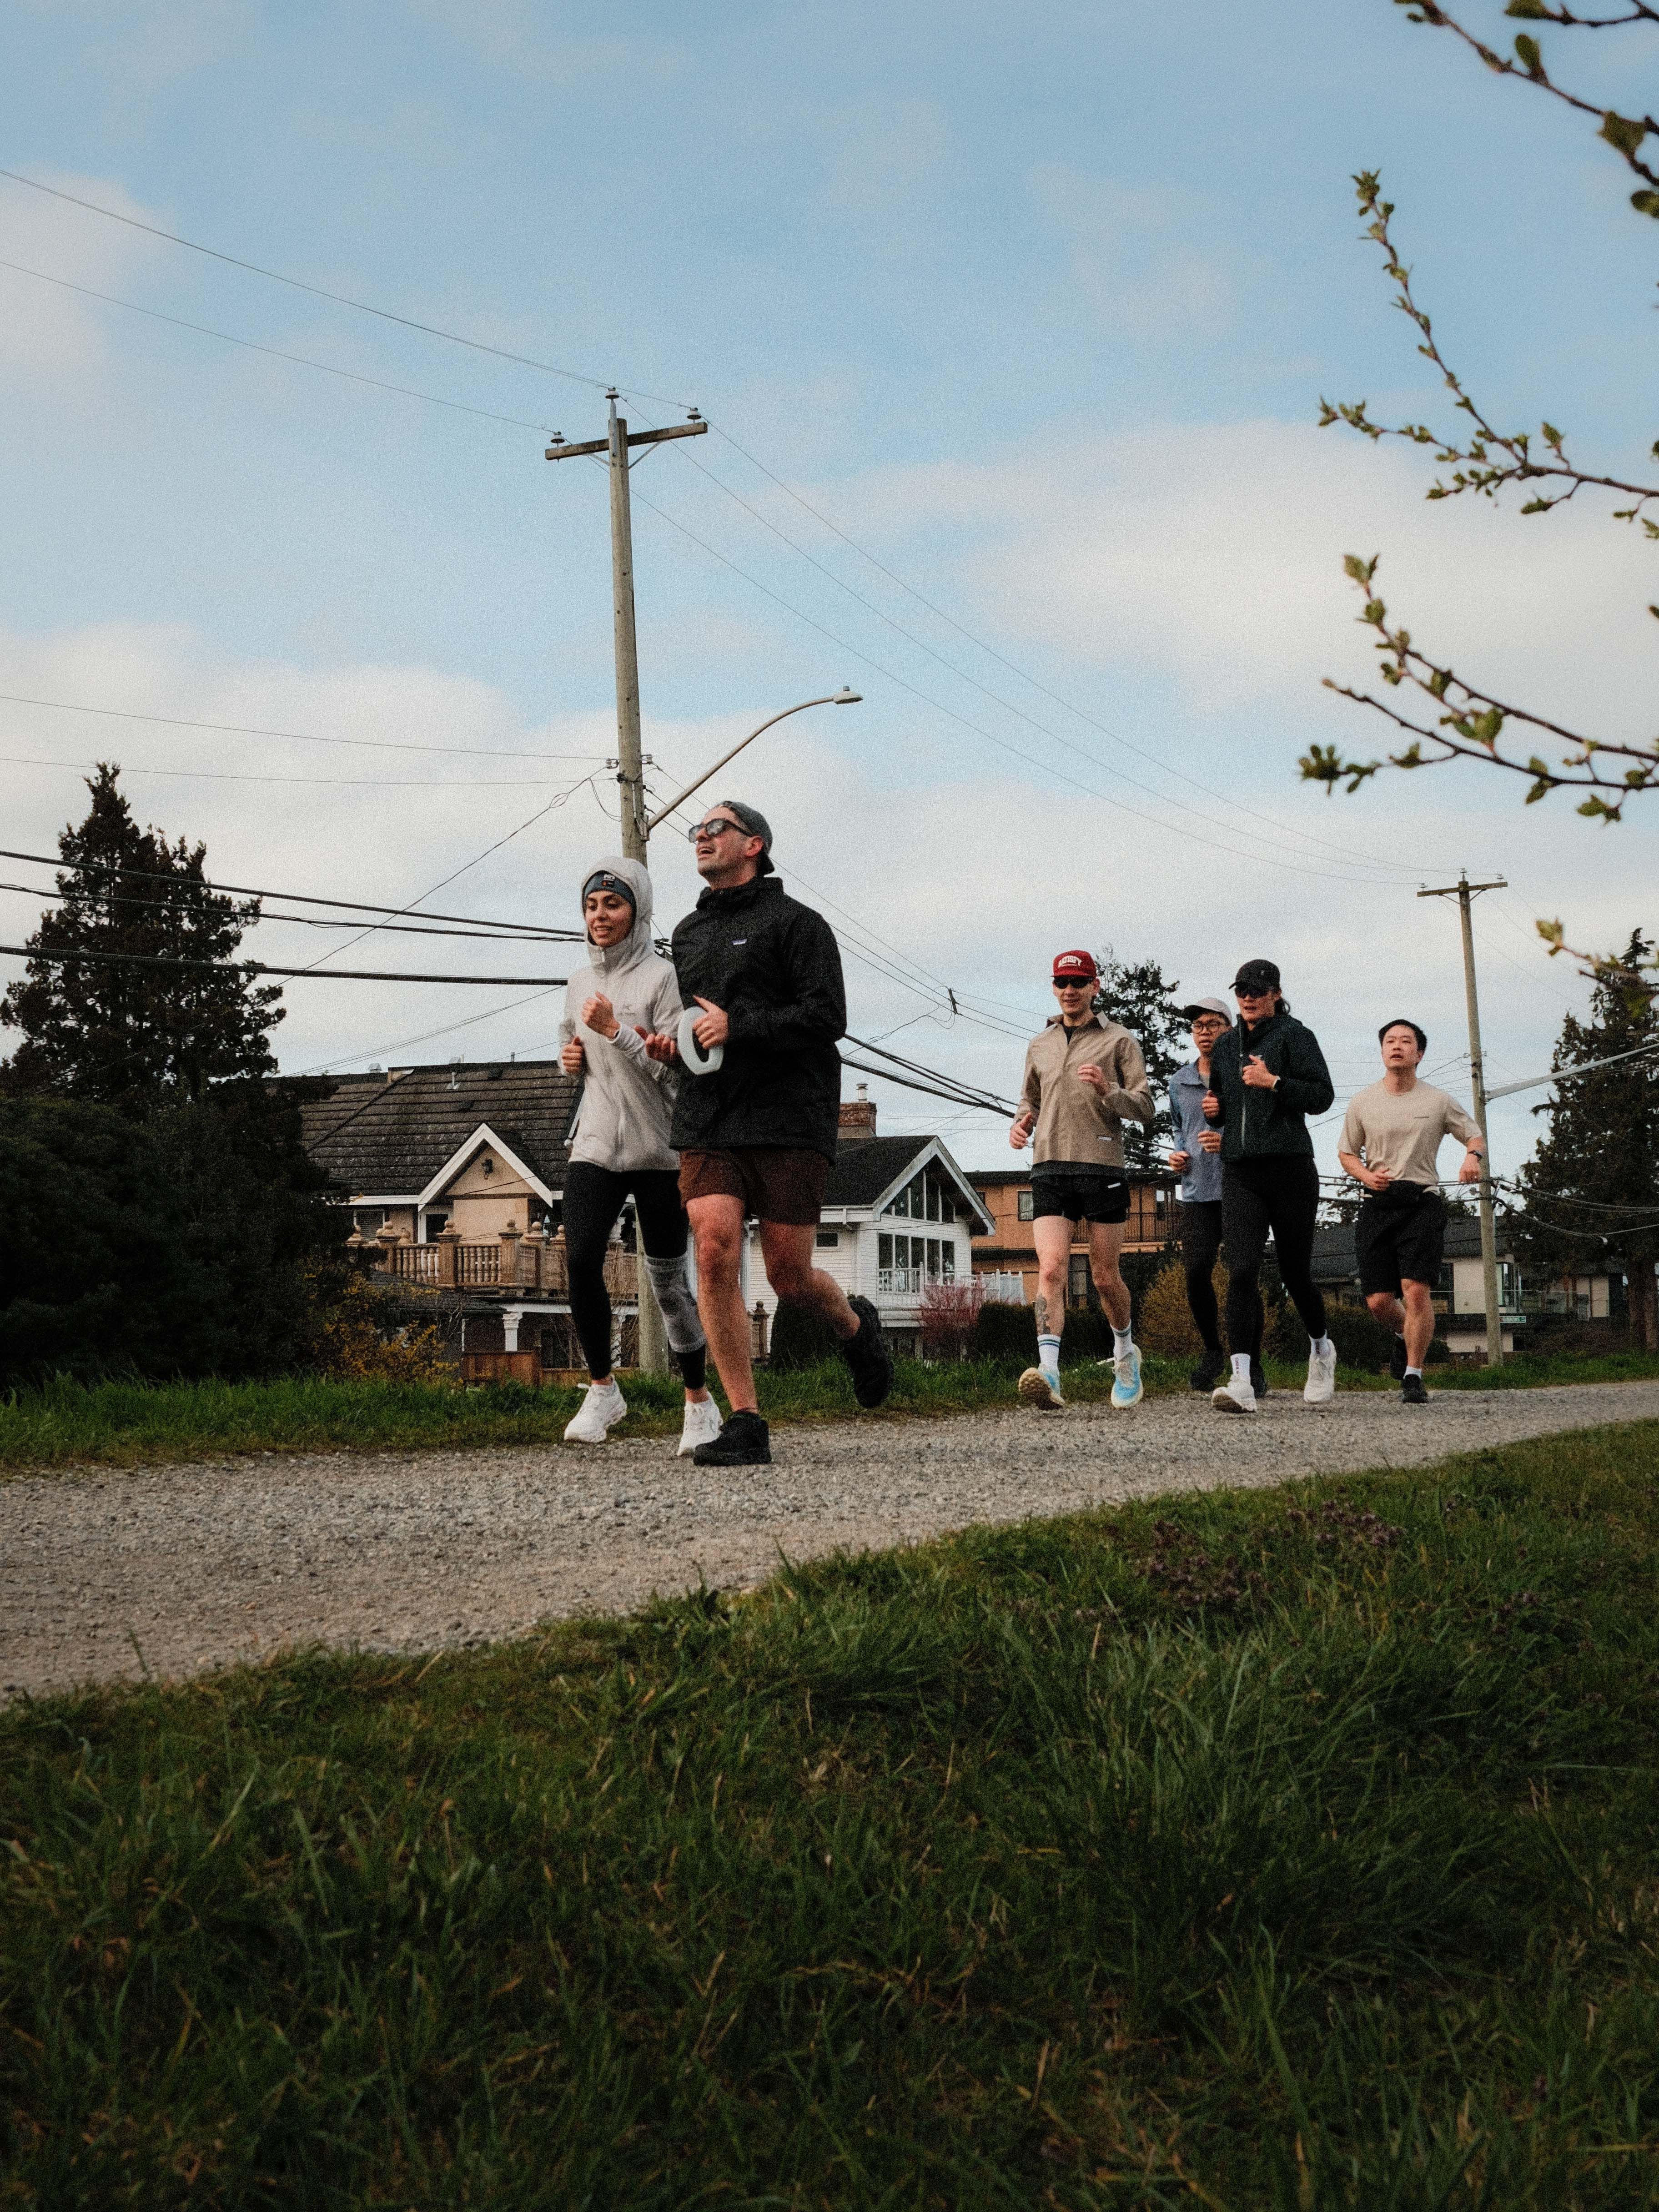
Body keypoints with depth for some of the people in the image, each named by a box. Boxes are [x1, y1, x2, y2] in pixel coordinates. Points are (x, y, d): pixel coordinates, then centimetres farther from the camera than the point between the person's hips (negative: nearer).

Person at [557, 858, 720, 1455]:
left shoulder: (662, 977, -5)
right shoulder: (580, 984, 13)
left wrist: (616, 1031, -21)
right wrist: (571, 1061, 7)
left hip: (659, 1150, -4)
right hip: (595, 1145, 4)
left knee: (666, 1280, 0)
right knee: (581, 1257, -16)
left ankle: (700, 1404, 16)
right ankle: (602, 1389, -2)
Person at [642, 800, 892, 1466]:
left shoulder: (795, 923, 0)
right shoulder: (688, 934, 20)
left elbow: (827, 1016, -10)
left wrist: (738, 1026, -17)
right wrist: (669, 1043, 10)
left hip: (789, 1119, -5)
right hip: (707, 1124, 5)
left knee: (789, 1275, -1)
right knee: (715, 1251, -14)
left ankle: (855, 1325, 36)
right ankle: (745, 1425, -11)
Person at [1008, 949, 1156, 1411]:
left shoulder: (1118, 1040, 6)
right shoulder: (1039, 1046, 17)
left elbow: (1145, 1108, 1)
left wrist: (1108, 1090, -17)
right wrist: (1021, 1124, 8)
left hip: (1102, 1166, -2)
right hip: (1050, 1169, 2)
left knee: (1105, 1277, 5)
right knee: (1051, 1268, -16)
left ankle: (1124, 1352, 33)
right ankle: (1048, 1374, -28)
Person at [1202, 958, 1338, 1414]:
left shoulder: (1294, 1036, 0)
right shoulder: (1226, 1045, 16)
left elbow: (1322, 1095, -9)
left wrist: (1273, 1082, -19)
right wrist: (1215, 1109, 8)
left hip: (1289, 1167, -3)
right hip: (1239, 1172, 4)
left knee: (1294, 1271, 6)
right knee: (1242, 1271, -13)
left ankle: (1320, 1348, 37)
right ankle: (1242, 1381, -21)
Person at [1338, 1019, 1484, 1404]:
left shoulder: (1439, 1102, 5)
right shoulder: (1362, 1103, 8)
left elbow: (1474, 1134, 15)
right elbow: (1346, 1152, 17)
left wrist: (1473, 1157, -9)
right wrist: (1366, 1175, -5)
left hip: (1422, 1203, -2)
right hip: (1378, 1204, 2)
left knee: (1417, 1290, -16)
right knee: (1379, 1301, -2)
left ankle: (1413, 1376, -5)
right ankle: (1404, 1335, 34)